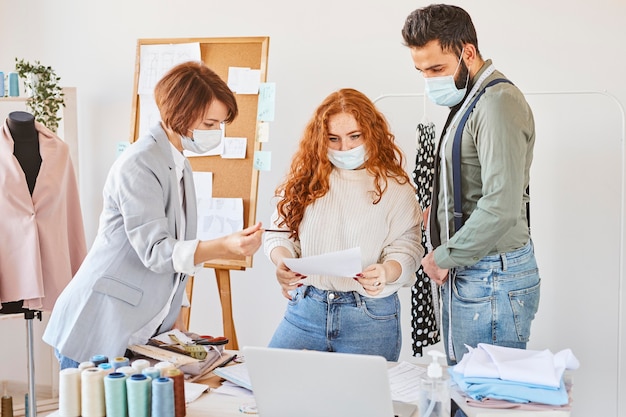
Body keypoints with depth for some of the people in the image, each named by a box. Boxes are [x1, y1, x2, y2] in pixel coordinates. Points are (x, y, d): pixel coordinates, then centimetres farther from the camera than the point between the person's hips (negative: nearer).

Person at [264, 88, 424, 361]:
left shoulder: (394, 186, 1)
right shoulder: (306, 179, 7)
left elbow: (406, 249, -5)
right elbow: (280, 233, 5)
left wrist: (385, 272, -27)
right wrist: (282, 264, -17)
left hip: (370, 318, -2)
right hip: (305, 307, 2)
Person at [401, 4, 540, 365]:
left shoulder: (498, 103, -16)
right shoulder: (471, 100, 16)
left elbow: (501, 207, -24)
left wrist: (442, 257, -15)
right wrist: (440, 210, 7)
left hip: (492, 280, -10)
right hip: (466, 276, 10)